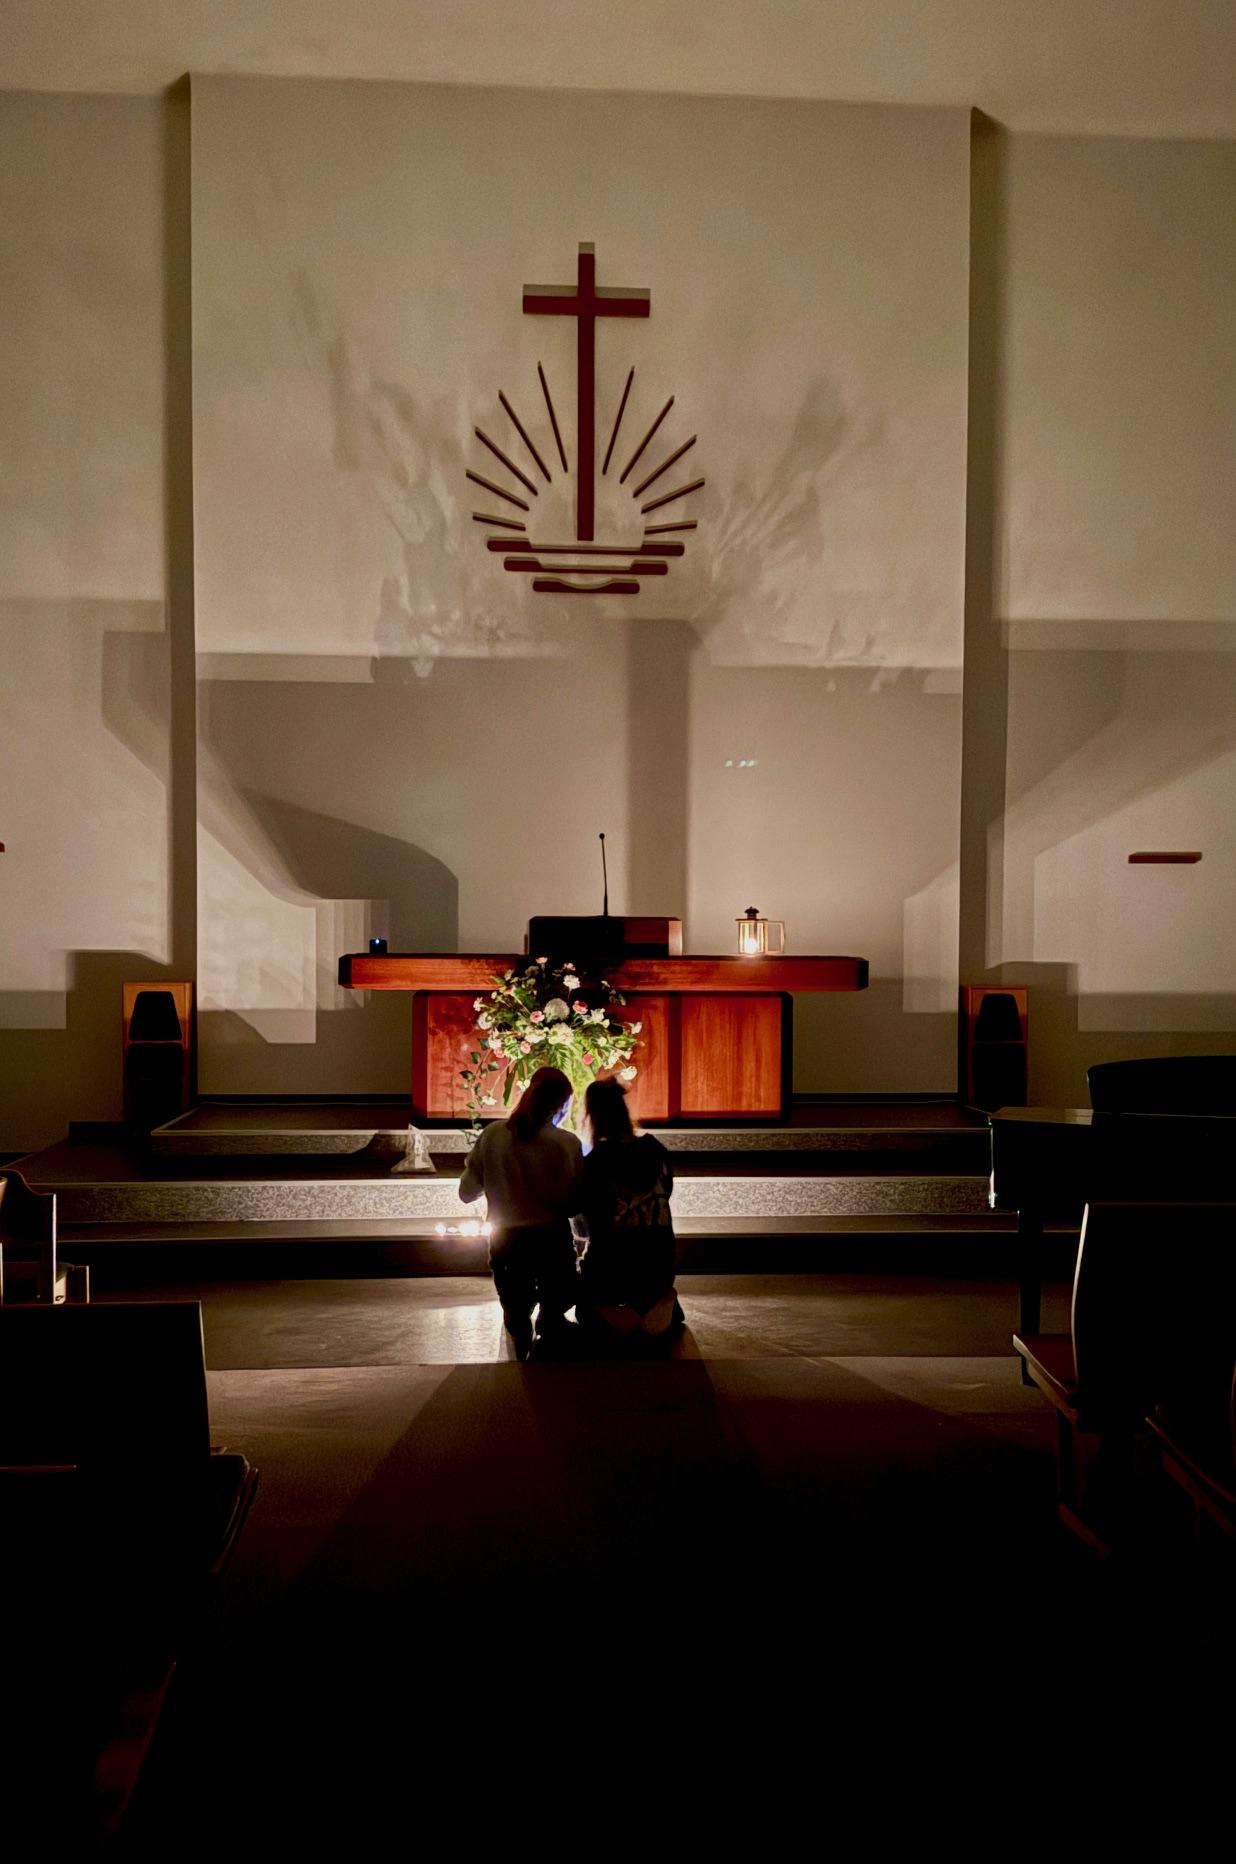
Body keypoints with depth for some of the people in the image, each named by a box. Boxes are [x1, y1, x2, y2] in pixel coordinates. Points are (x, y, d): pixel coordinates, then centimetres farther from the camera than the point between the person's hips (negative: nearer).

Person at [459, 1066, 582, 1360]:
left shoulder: (492, 1135, -8)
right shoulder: (568, 1144, -15)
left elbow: (467, 1192, -2)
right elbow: (577, 1203, -10)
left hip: (506, 1242, 2)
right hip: (552, 1241, -2)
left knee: (517, 1317, 19)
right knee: (554, 1316, 20)